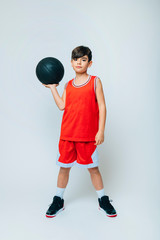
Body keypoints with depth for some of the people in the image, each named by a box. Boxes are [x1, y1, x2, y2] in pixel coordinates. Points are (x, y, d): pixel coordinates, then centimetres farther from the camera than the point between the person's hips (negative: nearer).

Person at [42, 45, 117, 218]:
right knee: (64, 167, 12)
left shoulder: (95, 81, -1)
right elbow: (62, 106, -1)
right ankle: (58, 200, 31)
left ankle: (103, 201, 29)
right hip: (67, 134, 3)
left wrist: (100, 131, -10)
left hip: (88, 135, -3)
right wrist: (53, 87, 3)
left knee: (93, 168, 9)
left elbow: (102, 107, -5)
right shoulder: (68, 85, 10)